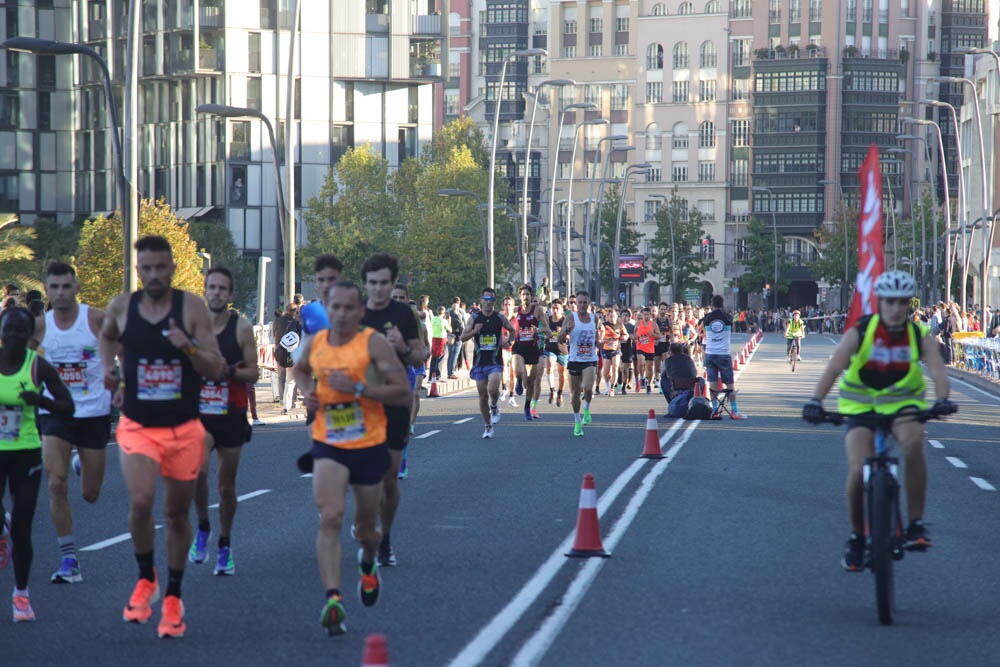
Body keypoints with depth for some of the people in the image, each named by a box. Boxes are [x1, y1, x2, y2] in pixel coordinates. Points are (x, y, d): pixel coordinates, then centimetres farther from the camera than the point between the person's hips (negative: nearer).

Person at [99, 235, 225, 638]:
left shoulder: (193, 307, -7)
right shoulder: (121, 307, -1)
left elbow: (216, 370, -8)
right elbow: (107, 337, 23)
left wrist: (189, 347, -26)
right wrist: (108, 367, 4)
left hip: (184, 429, 0)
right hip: (137, 427, 0)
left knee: (177, 513, 10)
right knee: (141, 502, -22)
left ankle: (173, 597, 28)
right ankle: (146, 579, 3)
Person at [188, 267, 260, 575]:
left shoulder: (242, 327, -3)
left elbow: (253, 373, -3)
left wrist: (229, 371, -20)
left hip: (232, 414, 0)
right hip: (199, 413, 0)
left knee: (227, 485, 7)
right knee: (198, 470, -23)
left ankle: (225, 545, 24)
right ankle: (202, 528, 1)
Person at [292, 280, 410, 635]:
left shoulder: (375, 344, -11)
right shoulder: (314, 344, 2)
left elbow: (404, 394, -15)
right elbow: (301, 369, 26)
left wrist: (357, 388, -23)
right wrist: (308, 391, 4)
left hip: (369, 447, -1)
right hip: (328, 446, 1)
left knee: (365, 527, 15)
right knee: (330, 518, -20)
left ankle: (368, 563, 51)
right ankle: (333, 598, -27)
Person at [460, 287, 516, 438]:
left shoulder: (500, 318, 2)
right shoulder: (474, 318, 2)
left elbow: (512, 331, 19)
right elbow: (462, 337, 3)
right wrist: (474, 331, -14)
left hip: (495, 362, -2)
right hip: (479, 362, 2)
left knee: (492, 389, -23)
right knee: (483, 395, 4)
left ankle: (494, 407, 10)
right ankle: (488, 426, 18)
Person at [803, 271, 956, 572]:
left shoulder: (920, 336, -9)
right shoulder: (859, 332, -14)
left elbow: (937, 370, -24)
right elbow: (834, 367, -27)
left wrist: (942, 400, -46)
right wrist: (815, 402, -43)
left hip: (903, 405, 0)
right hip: (861, 407, 0)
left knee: (913, 442, -33)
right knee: (858, 470, -18)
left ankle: (916, 524, -22)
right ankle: (856, 536, 8)